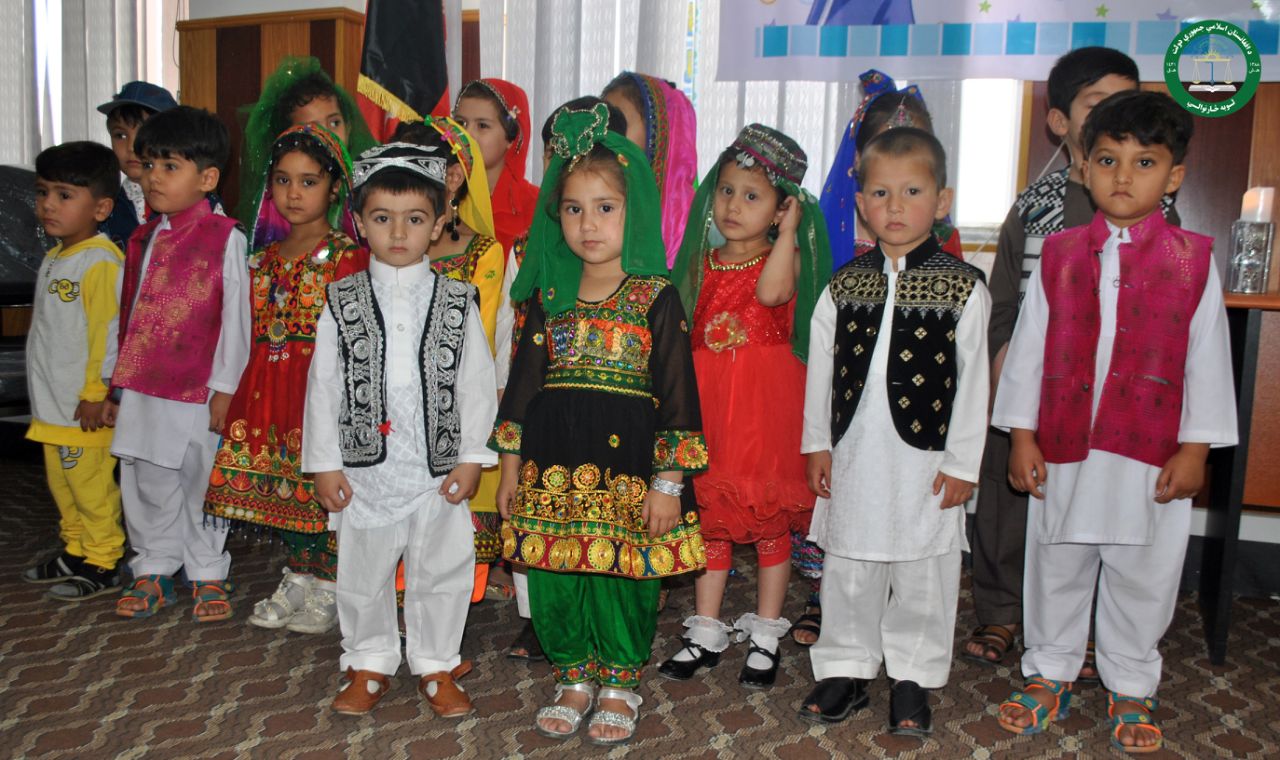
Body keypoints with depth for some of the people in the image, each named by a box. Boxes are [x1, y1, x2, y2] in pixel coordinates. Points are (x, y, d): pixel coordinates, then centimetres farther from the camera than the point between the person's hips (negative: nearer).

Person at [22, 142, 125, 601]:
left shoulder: (101, 262, -17)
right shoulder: (54, 258, 13)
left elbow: (109, 332, -21)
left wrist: (96, 393, -20)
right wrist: (44, 391, 21)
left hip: (85, 407, -10)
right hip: (53, 403, 10)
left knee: (91, 486, -1)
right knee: (61, 482, 19)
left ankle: (102, 566, 12)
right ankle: (76, 554, 33)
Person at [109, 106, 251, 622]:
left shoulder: (224, 237, -7)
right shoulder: (143, 239, 10)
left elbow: (235, 315, -9)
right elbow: (129, 313, 13)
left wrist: (225, 388, -11)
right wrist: (118, 383, 13)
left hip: (198, 390, -5)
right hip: (142, 388, 6)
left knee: (201, 482, 5)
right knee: (147, 482, 14)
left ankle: (207, 574, 21)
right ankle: (153, 570, 29)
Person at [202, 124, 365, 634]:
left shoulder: (347, 256, -7)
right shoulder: (264, 256, 12)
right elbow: (257, 332, 15)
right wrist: (236, 394, 12)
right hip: (270, 389, 6)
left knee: (322, 486, -2)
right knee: (281, 483, 12)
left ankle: (328, 590, 15)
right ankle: (298, 580, 28)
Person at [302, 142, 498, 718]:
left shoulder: (457, 303, -2)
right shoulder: (342, 303, -1)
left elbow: (476, 384, -1)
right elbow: (324, 385, 1)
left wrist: (471, 457, -5)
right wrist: (323, 463, -1)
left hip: (439, 470, 0)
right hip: (364, 469, 1)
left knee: (441, 572, 10)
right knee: (363, 574, 13)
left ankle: (436, 665, 29)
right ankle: (370, 664, 33)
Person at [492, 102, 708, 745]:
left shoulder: (656, 297, -5)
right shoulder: (549, 294, 6)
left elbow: (675, 392, -6)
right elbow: (524, 379, 11)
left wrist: (668, 481, -9)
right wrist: (511, 464, 10)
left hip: (626, 460, -3)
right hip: (552, 462, 4)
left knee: (623, 576, 5)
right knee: (553, 574, 10)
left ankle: (619, 684, 28)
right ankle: (573, 677, 32)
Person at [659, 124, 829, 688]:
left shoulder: (784, 257, -3)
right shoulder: (704, 263, 9)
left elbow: (771, 291, -28)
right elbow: (687, 333, 13)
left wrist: (787, 231, -19)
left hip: (767, 400, -4)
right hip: (709, 400, 4)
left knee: (769, 516, 6)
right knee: (710, 514, 11)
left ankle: (766, 635, 22)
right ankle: (707, 633, 24)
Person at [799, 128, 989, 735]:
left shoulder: (963, 288, -4)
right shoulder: (843, 286, 3)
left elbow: (972, 382, -4)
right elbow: (820, 371, 7)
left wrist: (962, 462, -5)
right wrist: (817, 444, 6)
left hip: (925, 457, -2)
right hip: (854, 456, 3)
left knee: (922, 573, 9)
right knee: (848, 569, 12)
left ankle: (913, 677, 26)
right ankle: (846, 669, 28)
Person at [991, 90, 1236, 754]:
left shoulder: (1192, 261, -2)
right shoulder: (1059, 256, 0)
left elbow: (1208, 358, 1)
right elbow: (1029, 346, 3)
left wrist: (1195, 448, -2)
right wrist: (1021, 435, 1)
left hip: (1153, 455, -1)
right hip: (1063, 448, 1)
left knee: (1142, 576, 13)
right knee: (1056, 568, 14)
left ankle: (1131, 686, 33)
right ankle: (1050, 672, 33)